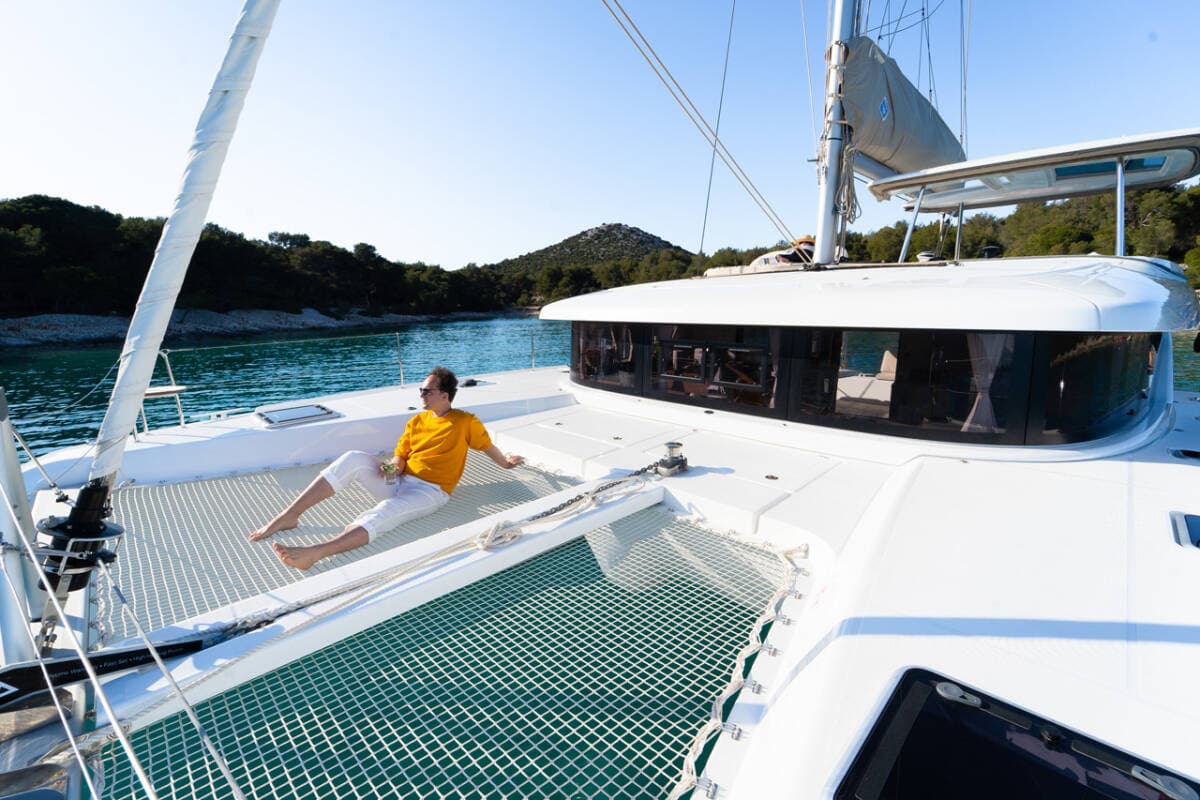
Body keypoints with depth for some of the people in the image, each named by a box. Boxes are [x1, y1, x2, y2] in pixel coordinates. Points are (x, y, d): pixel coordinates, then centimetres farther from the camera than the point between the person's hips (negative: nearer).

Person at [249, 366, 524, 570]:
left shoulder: (466, 422, -1)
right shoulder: (416, 421, 14)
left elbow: (488, 446, 13)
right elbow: (400, 456, 12)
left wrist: (506, 462, 26)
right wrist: (393, 466, -11)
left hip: (430, 491, -5)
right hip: (399, 482, 6)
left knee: (385, 511, -36)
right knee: (355, 458, -19)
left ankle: (314, 553, -54)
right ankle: (289, 515, -21)